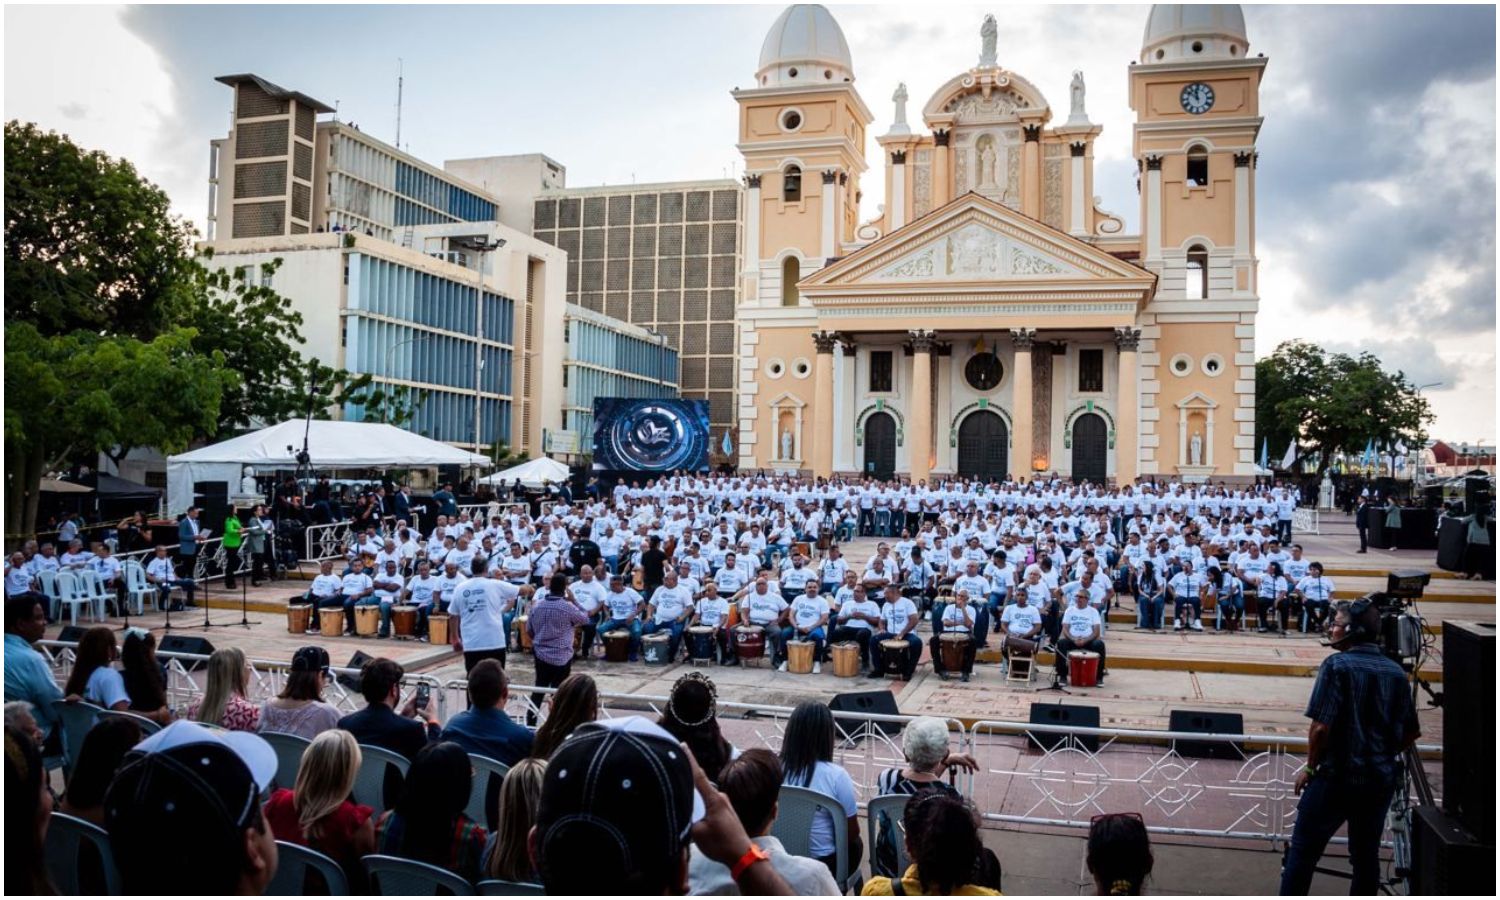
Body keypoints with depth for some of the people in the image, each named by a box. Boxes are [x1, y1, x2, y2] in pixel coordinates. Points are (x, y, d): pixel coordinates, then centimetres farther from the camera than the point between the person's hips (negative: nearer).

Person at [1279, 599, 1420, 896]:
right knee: (1366, 855, 15)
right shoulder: (1396, 672, 5)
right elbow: (1410, 734, 10)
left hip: (1337, 775, -6)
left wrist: (1311, 767, -6)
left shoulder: (1337, 665, -14)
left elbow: (1321, 727, -19)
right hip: (1381, 779, 6)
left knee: (1302, 852, 4)